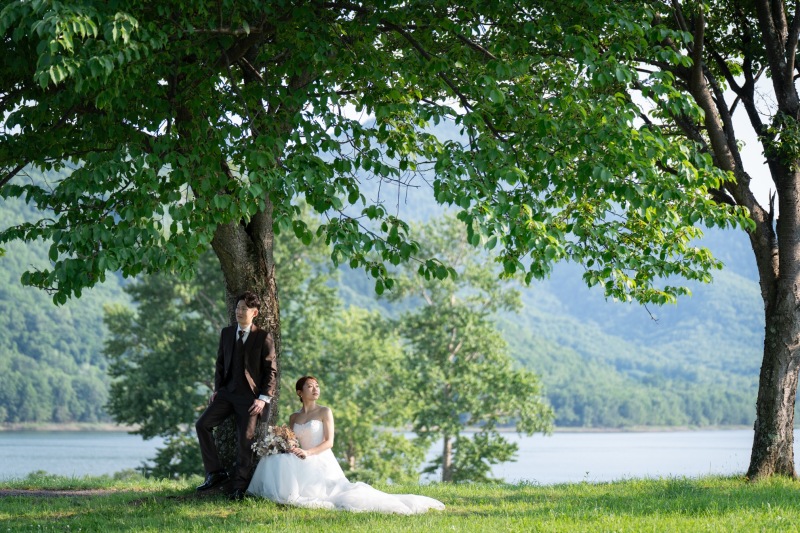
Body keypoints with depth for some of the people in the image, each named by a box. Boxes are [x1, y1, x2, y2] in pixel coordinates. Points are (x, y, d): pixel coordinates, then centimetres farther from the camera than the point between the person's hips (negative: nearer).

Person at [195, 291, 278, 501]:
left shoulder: (263, 337, -4)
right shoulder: (226, 333, 10)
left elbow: (271, 371, -4)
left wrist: (263, 398, -11)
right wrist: (217, 389, 6)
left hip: (250, 395, -4)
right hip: (227, 392, 5)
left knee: (245, 440, -5)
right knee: (202, 424, -10)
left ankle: (239, 487, 5)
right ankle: (215, 472, -1)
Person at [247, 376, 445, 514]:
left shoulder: (325, 412, 4)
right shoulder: (293, 417, 17)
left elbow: (329, 442, -5)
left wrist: (308, 452, -21)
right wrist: (288, 447, -10)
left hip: (321, 461, -4)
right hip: (301, 463, 4)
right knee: (278, 462, -24)